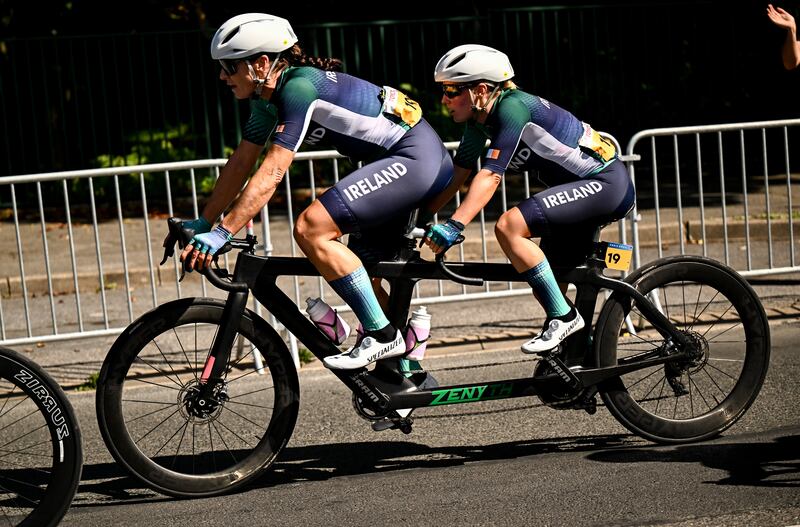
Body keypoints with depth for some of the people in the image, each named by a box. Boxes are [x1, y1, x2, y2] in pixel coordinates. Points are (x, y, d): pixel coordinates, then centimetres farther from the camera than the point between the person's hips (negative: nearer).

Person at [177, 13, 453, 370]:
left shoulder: (299, 87, -21)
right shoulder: (268, 97, 7)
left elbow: (271, 174, -26)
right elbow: (240, 164, 14)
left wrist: (222, 233, -28)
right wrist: (202, 223, 12)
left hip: (415, 157, -11)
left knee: (310, 228, -20)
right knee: (360, 270, 13)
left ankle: (383, 336, -15)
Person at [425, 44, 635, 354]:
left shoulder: (512, 108, -22)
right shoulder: (479, 120, 4)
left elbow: (491, 176, -30)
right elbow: (458, 174, 9)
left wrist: (453, 226, -36)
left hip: (606, 183, -10)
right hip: (583, 188, 10)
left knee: (508, 227, -24)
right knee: (545, 285, 11)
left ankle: (563, 316, -17)